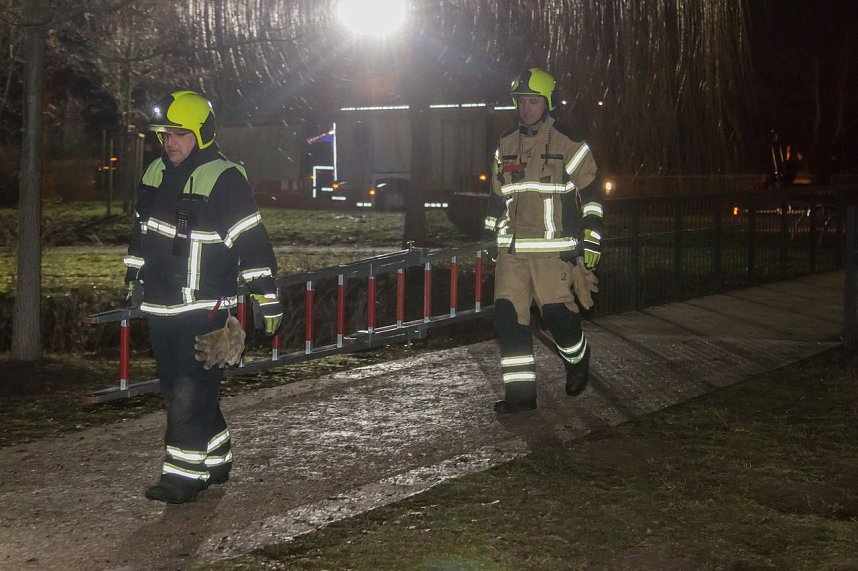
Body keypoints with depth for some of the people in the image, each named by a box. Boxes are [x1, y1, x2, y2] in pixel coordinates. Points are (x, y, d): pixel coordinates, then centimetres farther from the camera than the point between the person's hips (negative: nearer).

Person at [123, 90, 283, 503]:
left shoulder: (224, 179, -13)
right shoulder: (156, 173, 11)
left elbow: (252, 240, -14)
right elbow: (141, 229, 24)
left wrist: (267, 297, -16)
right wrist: (132, 279, 29)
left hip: (204, 309, -8)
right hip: (160, 306, 8)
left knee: (190, 393, -9)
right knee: (175, 389, 14)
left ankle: (185, 474, -4)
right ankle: (216, 460, 27)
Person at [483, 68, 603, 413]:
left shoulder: (568, 144, -2)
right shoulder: (506, 146, 14)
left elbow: (591, 196, 0)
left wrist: (591, 243, -3)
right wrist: (492, 239, 21)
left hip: (553, 249, -5)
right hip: (511, 249, 5)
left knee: (556, 311, -8)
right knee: (508, 314, -4)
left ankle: (578, 361, 25)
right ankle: (520, 393, 1)